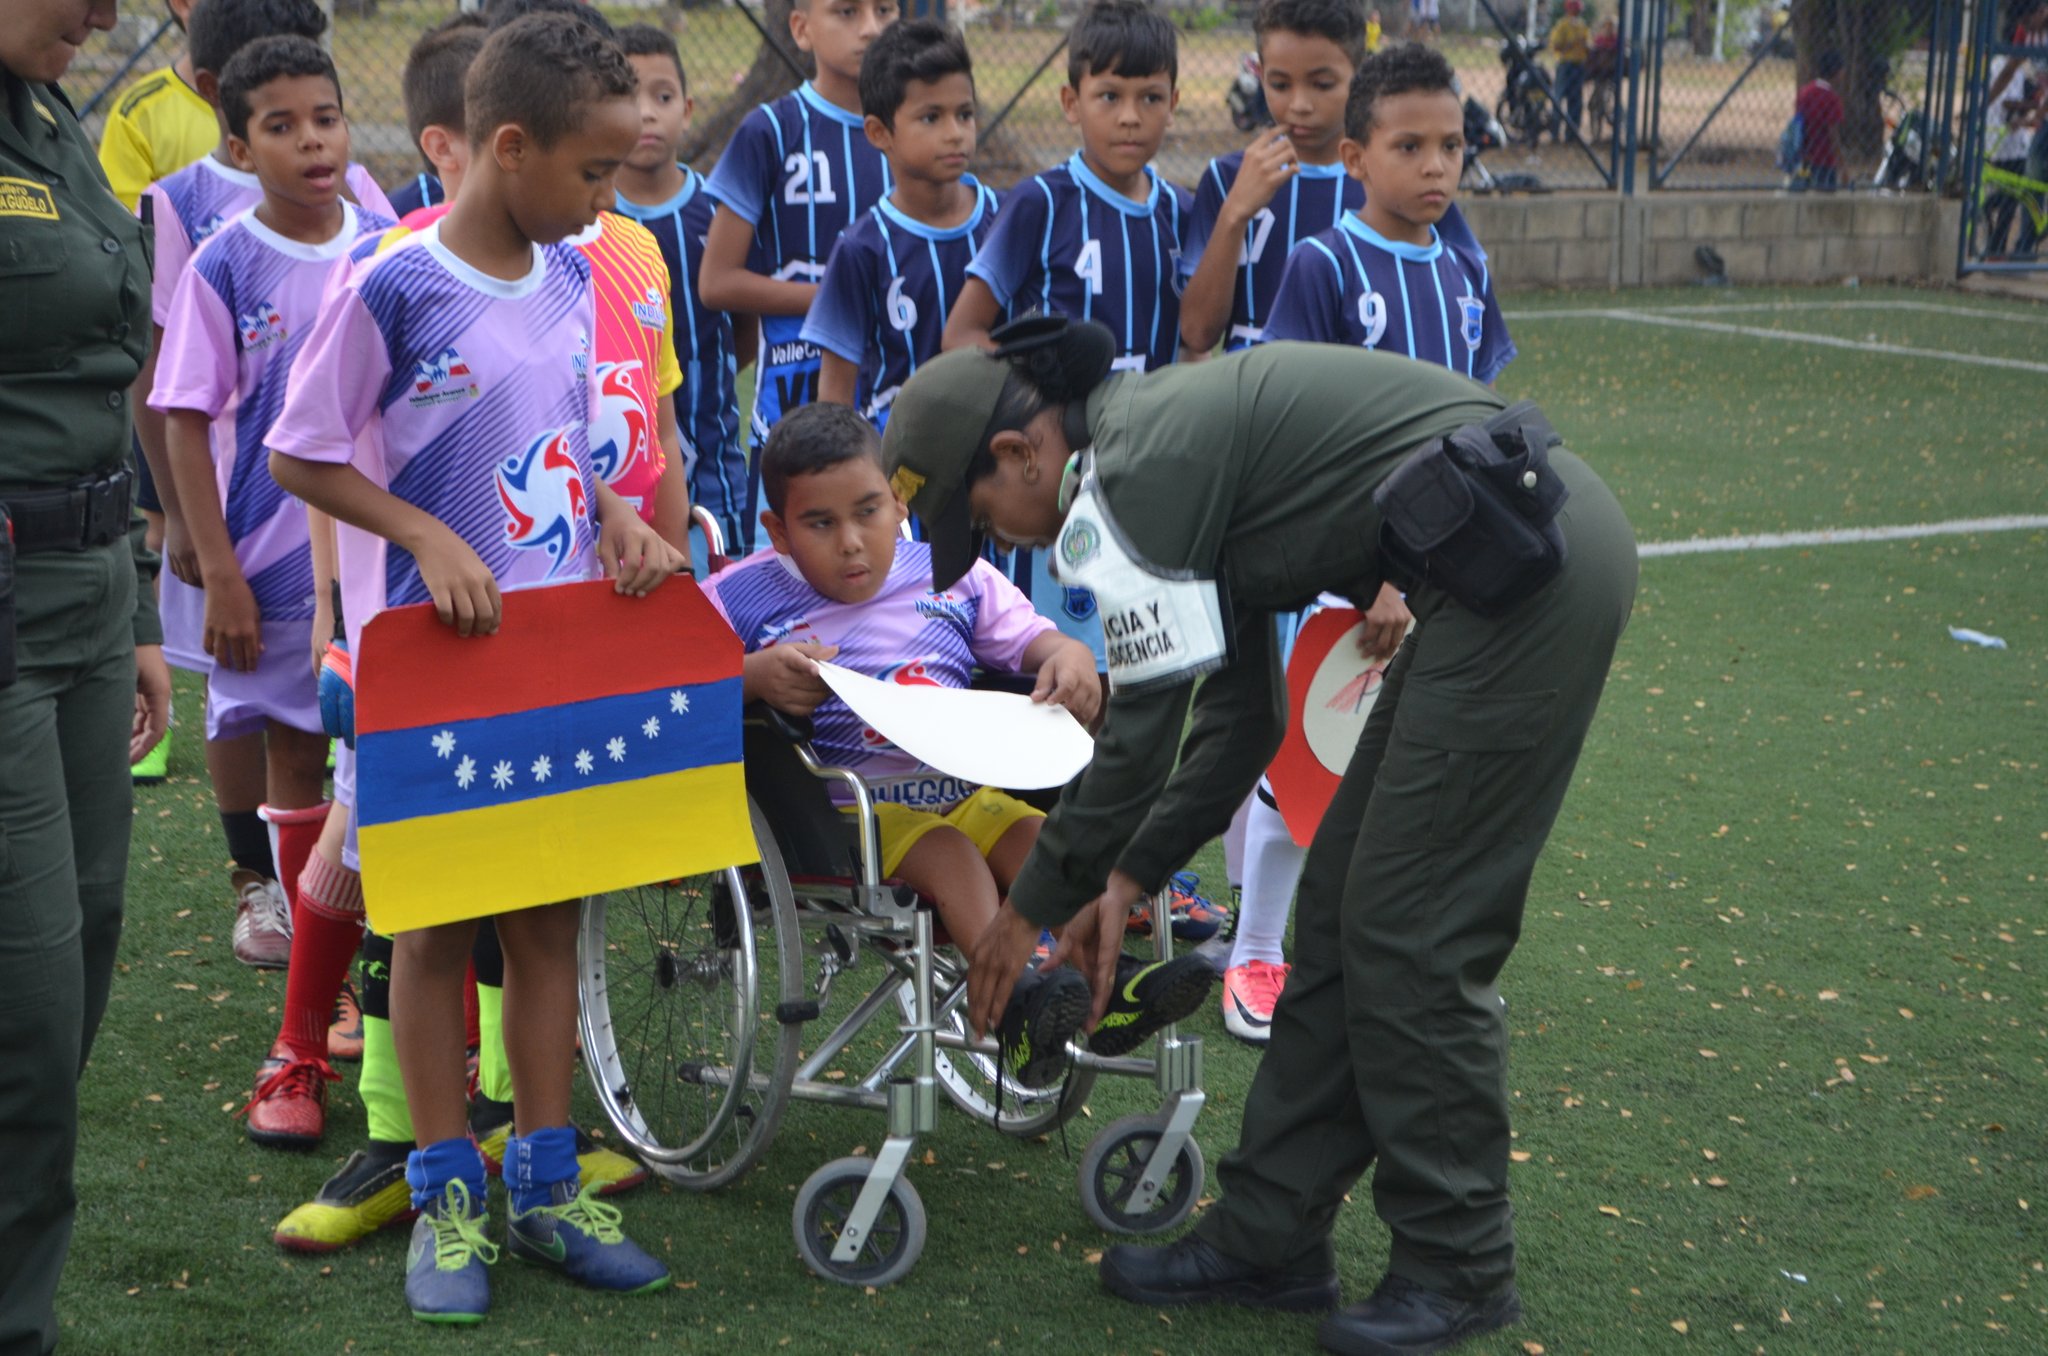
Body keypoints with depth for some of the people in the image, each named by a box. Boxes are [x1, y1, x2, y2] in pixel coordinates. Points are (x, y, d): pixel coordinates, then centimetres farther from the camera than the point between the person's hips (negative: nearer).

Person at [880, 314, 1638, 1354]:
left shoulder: (1138, 469, -11)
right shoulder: (1176, 437, 20)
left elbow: (1140, 730, -9)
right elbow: (1241, 714, 24)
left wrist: (1034, 906, 4)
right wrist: (1128, 879, 22)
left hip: (1522, 564, -11)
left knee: (1410, 932, -4)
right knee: (1344, 909, 12)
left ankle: (1457, 1268, 9)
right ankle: (1268, 1237, 19)